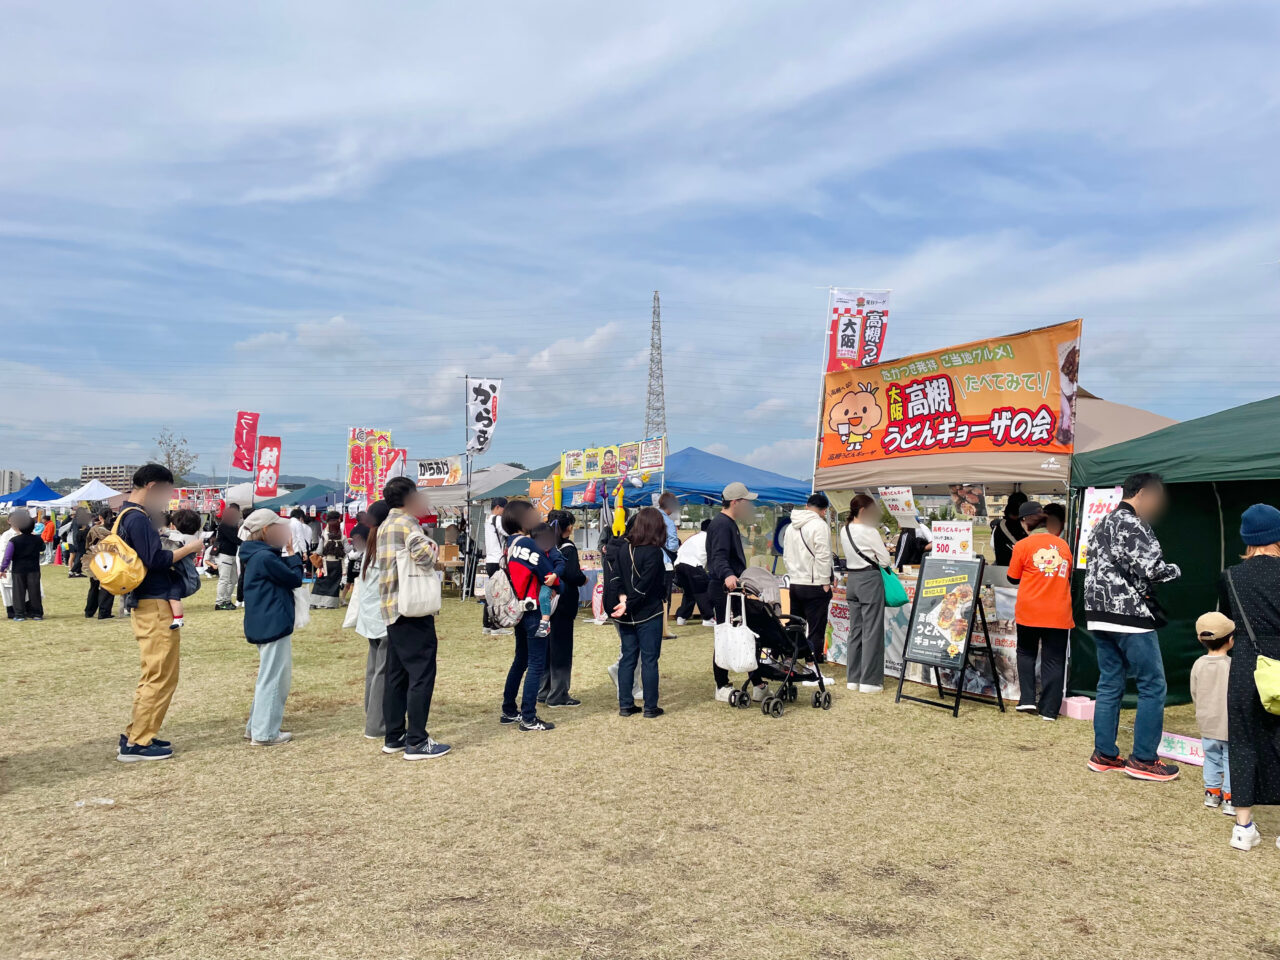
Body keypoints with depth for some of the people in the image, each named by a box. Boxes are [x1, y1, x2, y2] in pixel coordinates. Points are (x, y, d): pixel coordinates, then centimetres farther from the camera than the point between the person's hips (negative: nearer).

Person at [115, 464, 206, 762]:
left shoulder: (128, 515, 15)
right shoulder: (138, 518, -16)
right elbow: (155, 560, -21)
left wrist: (177, 549, 9)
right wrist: (190, 547, -11)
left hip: (145, 604, 10)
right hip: (154, 605, -10)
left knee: (153, 675, 18)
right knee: (161, 677, -3)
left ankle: (134, 735, 23)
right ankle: (137, 744, 3)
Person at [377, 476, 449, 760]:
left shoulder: (385, 526, 17)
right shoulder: (406, 522, -11)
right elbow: (420, 550, -29)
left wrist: (428, 547, 3)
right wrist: (432, 552, -8)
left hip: (393, 609, 10)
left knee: (396, 674, 14)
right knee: (422, 674, -5)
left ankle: (394, 737, 20)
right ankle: (417, 742, -4)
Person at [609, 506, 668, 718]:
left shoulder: (623, 549, 6)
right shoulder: (654, 553, -14)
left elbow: (615, 575, 0)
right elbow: (645, 586, -18)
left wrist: (623, 597, -7)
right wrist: (628, 605, -11)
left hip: (627, 616, 6)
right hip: (649, 614, -6)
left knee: (627, 658, 12)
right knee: (649, 660, 2)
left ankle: (625, 705, 15)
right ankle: (650, 707, 8)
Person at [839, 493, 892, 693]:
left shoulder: (844, 531, 8)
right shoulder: (869, 531, -14)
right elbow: (885, 560, -9)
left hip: (852, 579, 8)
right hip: (870, 579, -7)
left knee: (855, 630, 12)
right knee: (872, 631, -2)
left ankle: (853, 678, 17)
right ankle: (869, 681, 1)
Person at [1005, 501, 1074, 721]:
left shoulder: (1023, 545, -5)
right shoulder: (1063, 545, 6)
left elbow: (1013, 578, 3)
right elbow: (1068, 575, 17)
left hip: (1029, 611, -2)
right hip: (1058, 612, 2)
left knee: (1026, 653, 17)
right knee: (1053, 659, 7)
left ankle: (1027, 699, 11)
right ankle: (1049, 709, 7)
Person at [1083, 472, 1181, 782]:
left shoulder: (1102, 524, 19)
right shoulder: (1132, 524, -10)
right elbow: (1151, 568, -17)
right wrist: (1179, 569, 1)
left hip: (1100, 615, 9)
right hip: (1129, 616, -9)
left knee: (1109, 685, 11)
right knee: (1153, 686, -1)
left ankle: (1104, 755, 14)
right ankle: (1143, 760, 3)